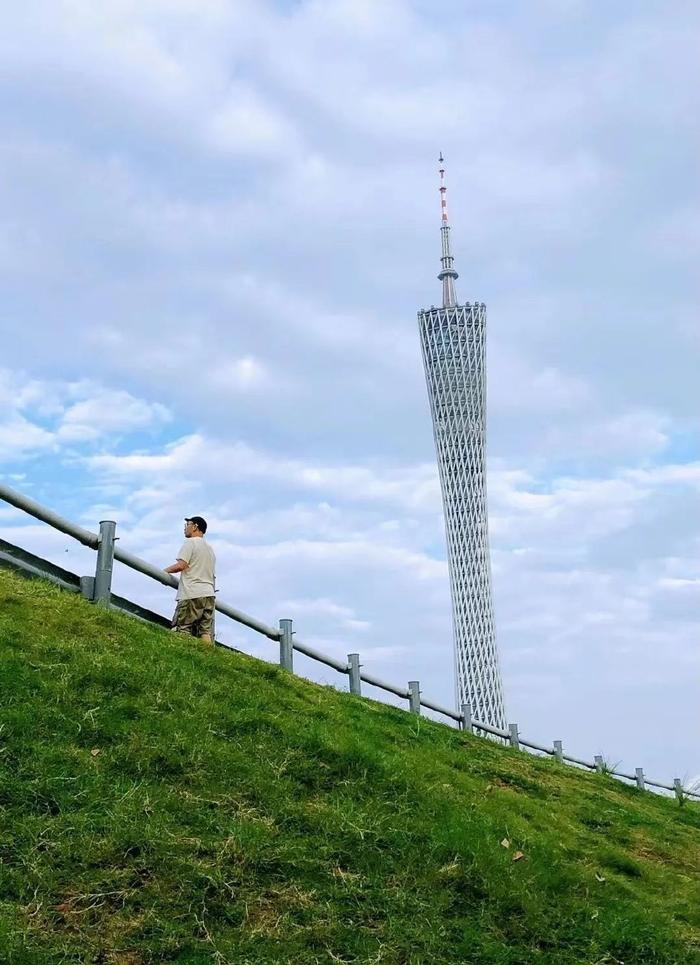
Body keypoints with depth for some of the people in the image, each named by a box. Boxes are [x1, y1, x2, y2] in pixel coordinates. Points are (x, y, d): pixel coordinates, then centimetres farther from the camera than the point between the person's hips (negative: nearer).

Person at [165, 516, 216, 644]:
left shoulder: (190, 542, -1)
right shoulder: (210, 548, 25)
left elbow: (180, 565, -13)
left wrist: (164, 571, 1)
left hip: (192, 595, -8)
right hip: (209, 594, 8)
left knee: (181, 631, -9)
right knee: (206, 632, 0)